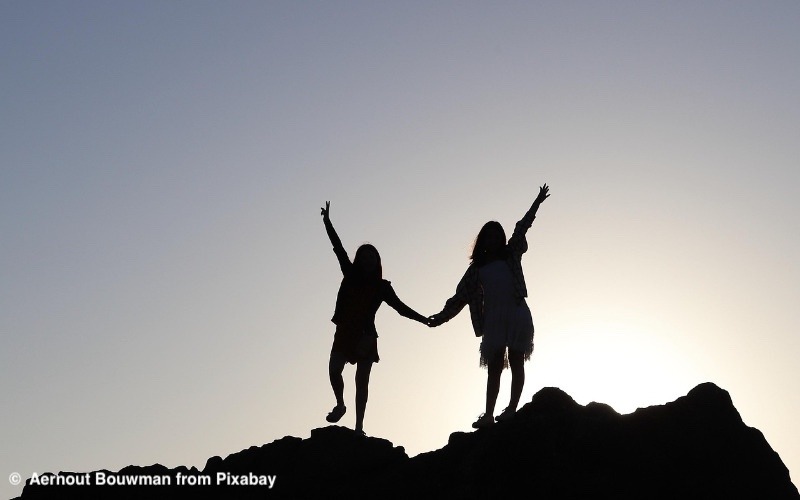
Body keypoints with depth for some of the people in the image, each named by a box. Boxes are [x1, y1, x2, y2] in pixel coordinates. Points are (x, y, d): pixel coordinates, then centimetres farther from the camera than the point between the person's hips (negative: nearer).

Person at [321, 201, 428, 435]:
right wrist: (327, 222, -5)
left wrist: (425, 319, -7)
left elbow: (400, 307, 2)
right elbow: (338, 248, 0)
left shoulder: (382, 286, 2)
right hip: (344, 334, 1)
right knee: (334, 369, -12)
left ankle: (359, 427, 1)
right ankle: (340, 404, 17)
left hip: (365, 337, -1)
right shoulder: (350, 275, 4)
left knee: (362, 381, -1)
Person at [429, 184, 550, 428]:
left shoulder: (511, 254, 10)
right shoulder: (477, 268, 12)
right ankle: (489, 414, 0)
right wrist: (442, 315, 4)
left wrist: (537, 203, -1)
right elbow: (461, 296, 10)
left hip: (517, 315, -2)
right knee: (494, 367, 1)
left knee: (516, 362, -1)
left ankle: (512, 409, -2)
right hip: (493, 319, 2)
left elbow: (521, 228, 4)